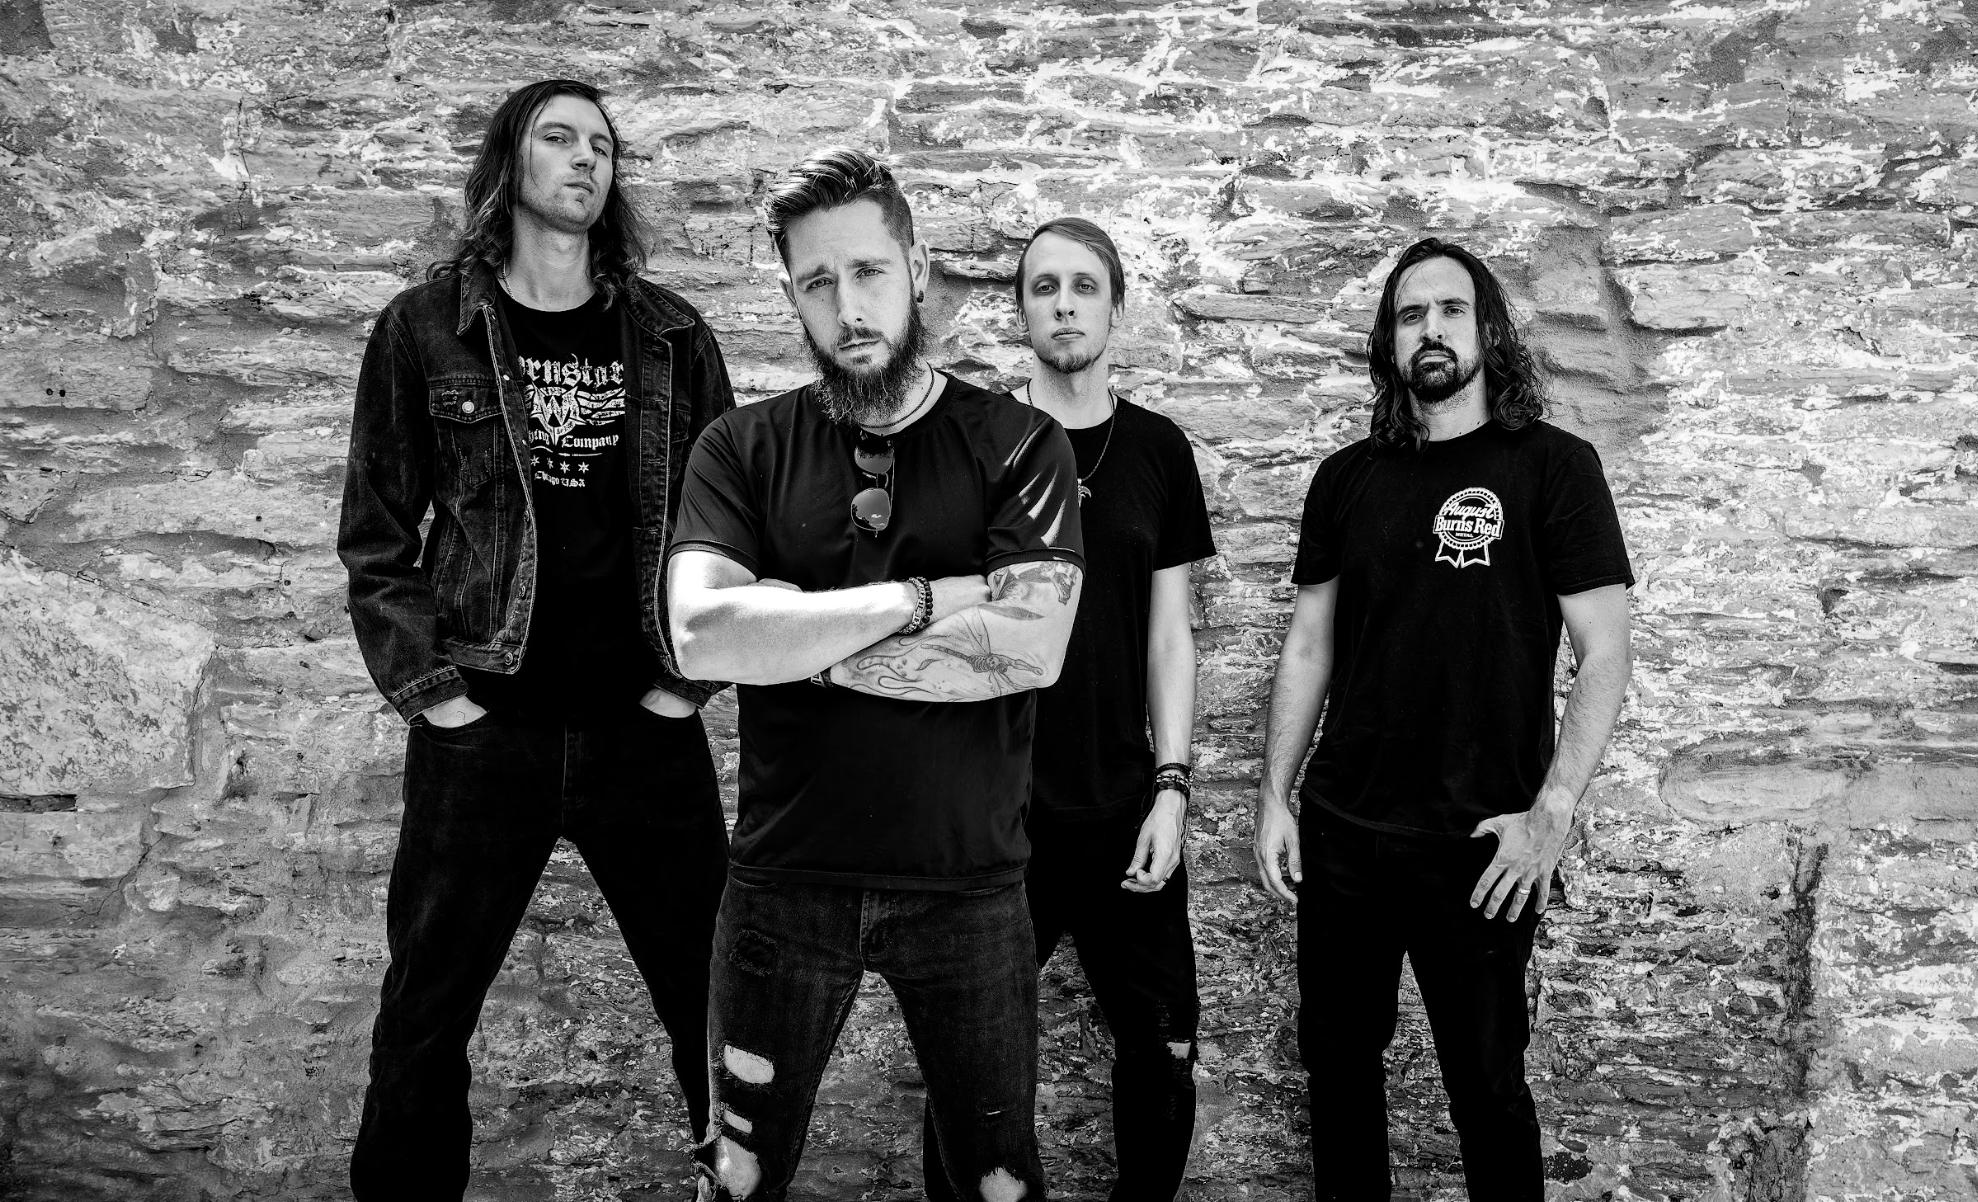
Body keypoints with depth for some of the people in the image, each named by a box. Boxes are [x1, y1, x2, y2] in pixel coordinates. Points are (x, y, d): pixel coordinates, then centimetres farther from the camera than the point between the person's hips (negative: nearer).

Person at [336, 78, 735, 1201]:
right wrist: (426, 683, -6)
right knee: (426, 1011, 10)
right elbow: (378, 535, 3)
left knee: (713, 993, 9)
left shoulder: (669, 334, 5)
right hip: (484, 731, -1)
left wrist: (696, 673, -2)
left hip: (646, 729, 1)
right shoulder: (424, 328, 2)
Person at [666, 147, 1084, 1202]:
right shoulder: (742, 449, 1)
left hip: (968, 884, -1)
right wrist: (925, 600, -16)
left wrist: (798, 637, -13)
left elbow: (1031, 649, -16)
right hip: (784, 881, 1)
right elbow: (701, 635, -15)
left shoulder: (1017, 443, -2)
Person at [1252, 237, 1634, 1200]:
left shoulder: (1551, 465, -4)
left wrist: (1551, 813, -14)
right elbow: (1308, 644, 10)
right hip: (1339, 832, 4)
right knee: (1338, 1064, 14)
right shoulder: (1347, 478, 7)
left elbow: (1603, 655, -7)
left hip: (1479, 846, -3)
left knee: (1486, 1086, 9)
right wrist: (1273, 798, 5)